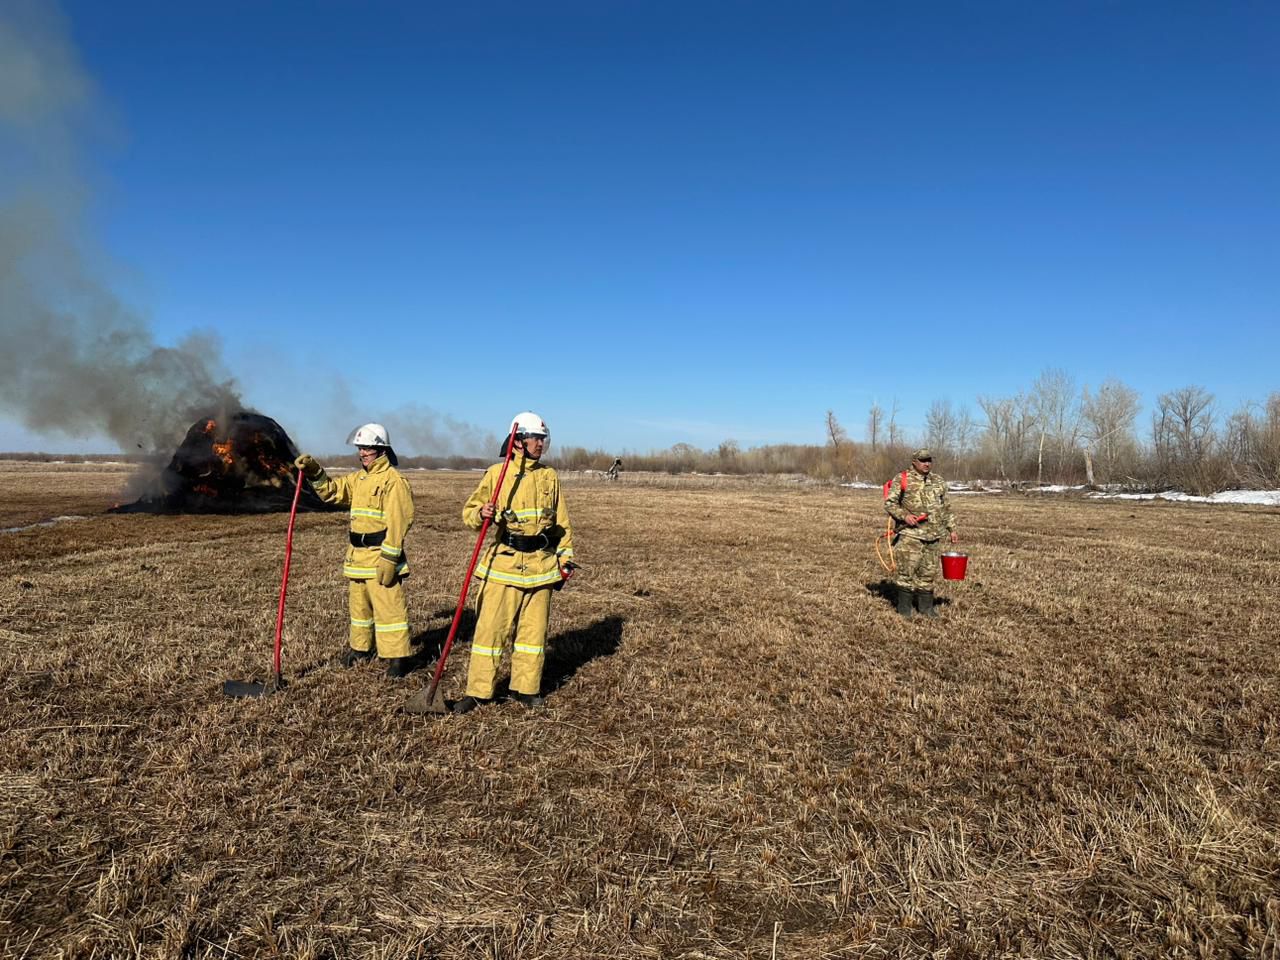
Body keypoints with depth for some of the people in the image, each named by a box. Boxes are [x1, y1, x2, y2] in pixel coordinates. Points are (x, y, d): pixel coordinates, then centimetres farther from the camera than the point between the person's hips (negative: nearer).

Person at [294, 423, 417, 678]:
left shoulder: (393, 480, -14)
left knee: (388, 607, -7)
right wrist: (314, 471, -1)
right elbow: (331, 491, 17)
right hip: (357, 556, 9)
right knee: (358, 604, 20)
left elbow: (397, 523, -20)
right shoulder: (358, 478, 15)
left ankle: (398, 657, -1)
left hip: (380, 557, -9)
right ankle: (361, 648, 35)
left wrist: (389, 558, -23)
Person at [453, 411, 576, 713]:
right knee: (491, 626, -2)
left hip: (541, 564, 3)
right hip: (503, 562, -3)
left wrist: (566, 556, 11)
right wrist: (481, 514, -21)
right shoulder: (496, 472, -1)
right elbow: (469, 510, 2)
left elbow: (561, 522, 16)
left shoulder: (549, 476, 9)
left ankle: (526, 687, 22)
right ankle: (478, 691, 9)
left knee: (533, 628, 9)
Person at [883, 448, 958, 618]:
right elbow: (889, 503, -5)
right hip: (910, 534, -5)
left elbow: (945, 508, 20)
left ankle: (925, 605, 20)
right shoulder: (902, 480, -4)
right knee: (907, 571, -5)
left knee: (928, 572, 9)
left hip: (934, 535, 5)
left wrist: (952, 529, 16)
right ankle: (904, 606, 7)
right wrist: (904, 515, -19)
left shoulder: (939, 482, 13)